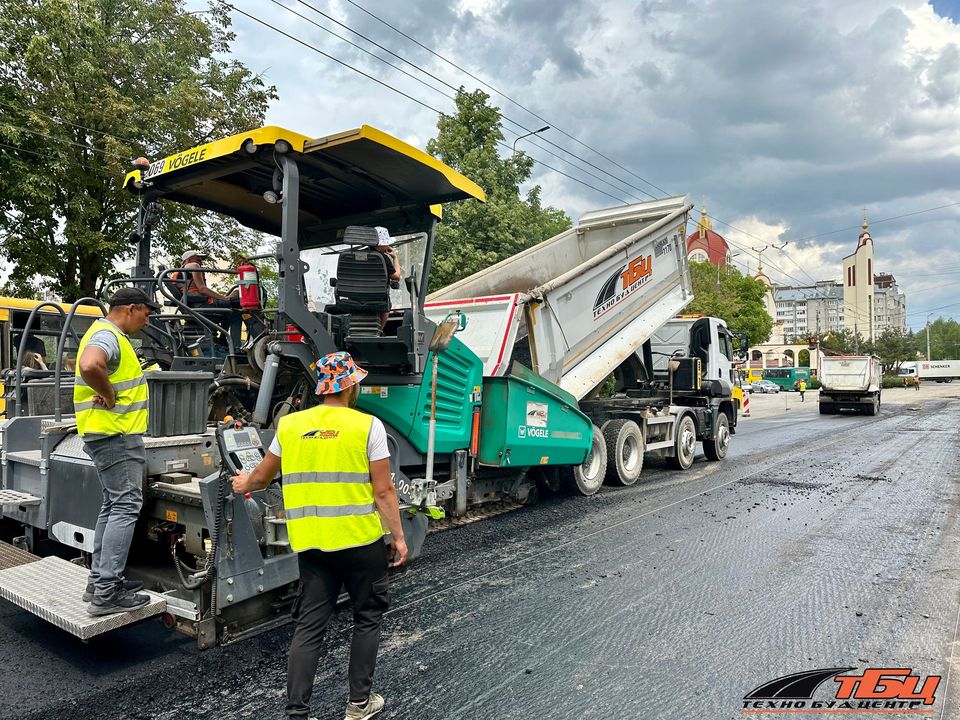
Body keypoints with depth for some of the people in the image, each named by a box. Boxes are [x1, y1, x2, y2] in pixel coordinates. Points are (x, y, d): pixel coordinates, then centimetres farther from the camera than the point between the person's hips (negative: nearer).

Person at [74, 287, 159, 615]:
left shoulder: (110, 334, 16)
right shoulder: (107, 336, -17)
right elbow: (90, 366, -39)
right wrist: (109, 395, -23)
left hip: (113, 434, 11)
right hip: (116, 434, -11)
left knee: (112, 505, 15)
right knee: (125, 506, -9)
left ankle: (99, 580, 23)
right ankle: (107, 593, -7)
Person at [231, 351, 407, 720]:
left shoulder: (289, 425, 2)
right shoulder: (367, 426, -10)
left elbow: (261, 477, 16)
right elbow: (383, 490, -10)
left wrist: (244, 484, 38)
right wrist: (398, 536, 0)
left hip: (311, 542, 3)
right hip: (360, 539, -3)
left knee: (308, 627, 12)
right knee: (367, 618, 16)